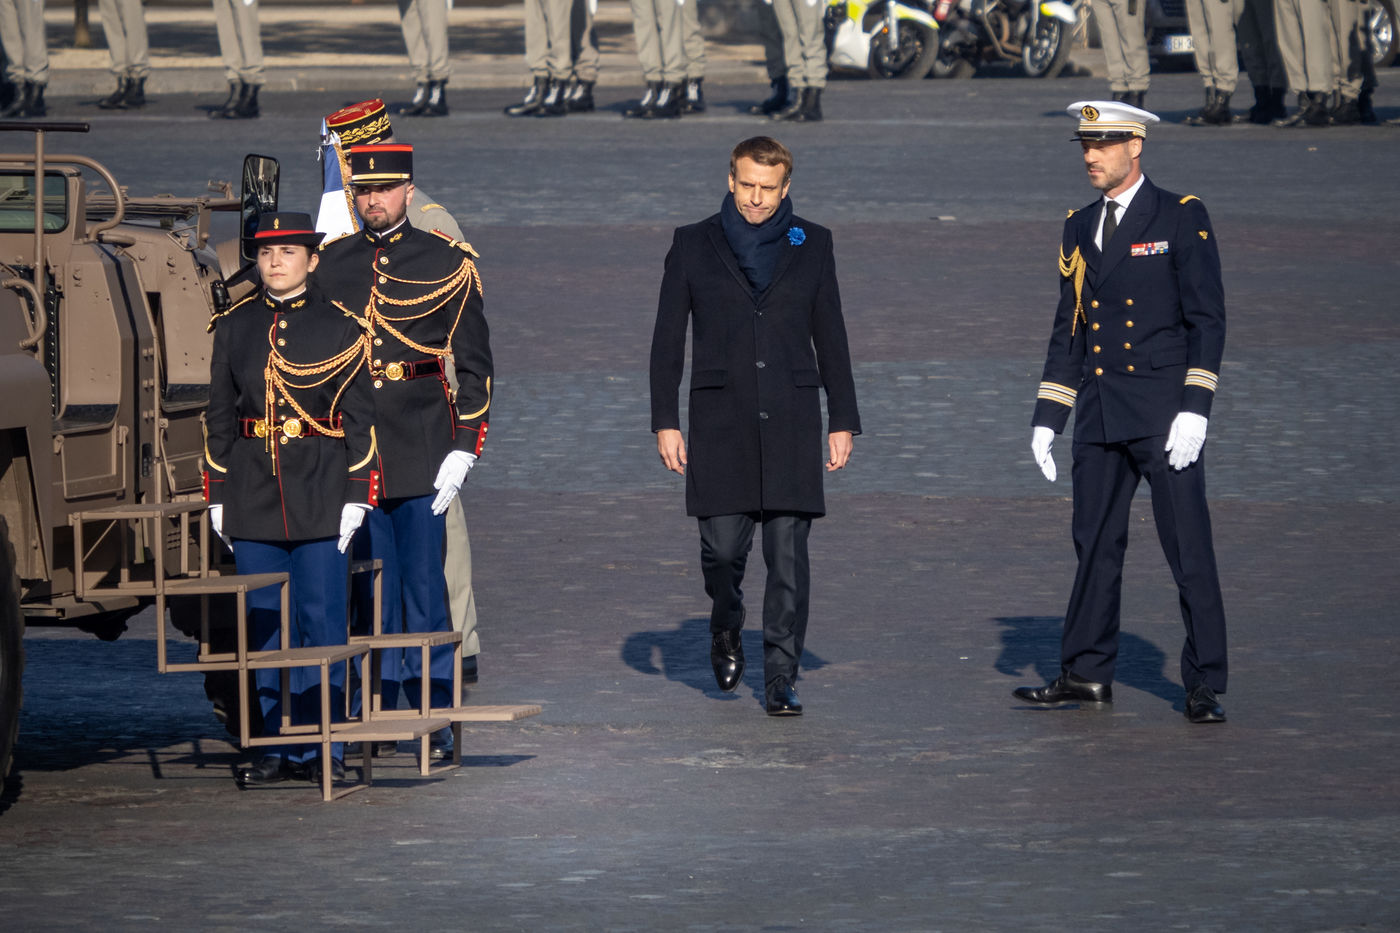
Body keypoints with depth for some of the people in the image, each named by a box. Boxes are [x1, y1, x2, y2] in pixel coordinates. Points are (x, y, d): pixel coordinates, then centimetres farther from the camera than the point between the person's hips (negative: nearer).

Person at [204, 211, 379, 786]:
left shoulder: (339, 328, 0)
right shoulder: (235, 327, 8)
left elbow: (360, 417, 0)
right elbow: (219, 414, 12)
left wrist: (357, 496, -6)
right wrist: (217, 496, 8)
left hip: (320, 495, -3)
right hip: (253, 496, 3)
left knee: (321, 622, -2)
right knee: (265, 625, 4)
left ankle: (322, 748, 4)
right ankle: (280, 747, 10)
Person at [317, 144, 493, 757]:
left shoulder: (448, 264, 1)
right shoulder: (331, 265, 9)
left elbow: (475, 366, 2)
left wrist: (463, 450, -6)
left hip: (422, 453, -2)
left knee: (424, 585, -2)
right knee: (372, 588, 5)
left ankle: (436, 721, 3)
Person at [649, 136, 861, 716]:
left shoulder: (810, 245, 9)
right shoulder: (694, 245, 6)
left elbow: (830, 337, 13)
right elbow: (668, 339, 7)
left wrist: (842, 421, 8)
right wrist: (665, 422, 1)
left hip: (791, 418, 1)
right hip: (720, 419, 0)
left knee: (788, 553, -5)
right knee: (722, 544, -6)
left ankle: (781, 681, 0)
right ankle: (726, 630, 26)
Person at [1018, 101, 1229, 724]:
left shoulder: (1181, 218, -4)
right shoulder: (1080, 229, 13)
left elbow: (1207, 317, -7)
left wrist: (1195, 408, -15)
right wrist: (1047, 418, 12)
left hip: (1163, 412, -6)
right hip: (1099, 413, 6)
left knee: (1189, 549, -5)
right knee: (1095, 544, 9)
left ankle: (1204, 686, -1)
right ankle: (1087, 674, 19)